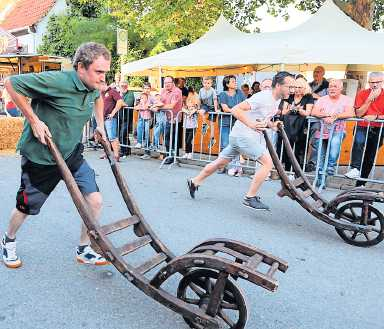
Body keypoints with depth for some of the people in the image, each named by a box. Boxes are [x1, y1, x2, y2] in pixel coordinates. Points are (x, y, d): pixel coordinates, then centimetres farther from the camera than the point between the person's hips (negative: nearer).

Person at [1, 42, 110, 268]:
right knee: (26, 207, 14)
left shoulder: (93, 87, -4)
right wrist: (34, 120, -21)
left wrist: (101, 125, 13)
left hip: (72, 154, 6)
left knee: (95, 201, -5)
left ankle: (84, 250, 17)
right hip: (40, 156, -5)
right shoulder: (57, 81, -27)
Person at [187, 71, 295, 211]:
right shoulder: (263, 97, -18)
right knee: (267, 163, -13)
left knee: (221, 162, 17)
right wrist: (251, 124, -31)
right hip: (244, 135, -10)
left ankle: (194, 182, 32)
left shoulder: (277, 100, 11)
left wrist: (272, 125, 6)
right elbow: (236, 109, -23)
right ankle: (250, 198, -5)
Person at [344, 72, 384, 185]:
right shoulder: (362, 94, 0)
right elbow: (358, 113, -9)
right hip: (362, 127, -1)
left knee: (370, 158, 5)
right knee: (359, 141, -36)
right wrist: (370, 99, -15)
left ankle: (360, 183, 15)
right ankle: (355, 169, -39)